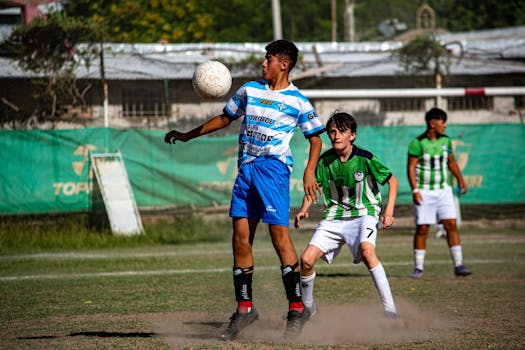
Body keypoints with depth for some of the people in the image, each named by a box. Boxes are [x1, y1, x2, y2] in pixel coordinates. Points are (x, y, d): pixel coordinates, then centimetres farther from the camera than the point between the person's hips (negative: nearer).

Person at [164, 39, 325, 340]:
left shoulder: (298, 101, 1)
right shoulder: (249, 90, 14)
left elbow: (316, 138, 6)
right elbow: (225, 118, 25)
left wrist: (310, 172, -8)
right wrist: (187, 136, 22)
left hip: (274, 168, -5)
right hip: (246, 168, 5)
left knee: (280, 234, -13)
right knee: (241, 236, 1)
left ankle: (296, 308, -8)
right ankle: (244, 307, 9)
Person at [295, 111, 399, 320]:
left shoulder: (364, 159, -13)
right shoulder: (325, 160, -3)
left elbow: (392, 181, -2)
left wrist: (389, 211, -13)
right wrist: (304, 209, -5)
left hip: (364, 213, -4)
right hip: (334, 216, 4)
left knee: (366, 250, -35)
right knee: (307, 259, -9)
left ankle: (390, 309, -33)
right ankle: (307, 306, 19)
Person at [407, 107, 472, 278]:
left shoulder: (445, 140, 7)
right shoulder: (418, 143, -10)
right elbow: (411, 167, -10)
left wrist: (460, 179, 14)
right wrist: (415, 190, -17)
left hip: (444, 190, 4)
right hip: (424, 192, -4)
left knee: (451, 225, -5)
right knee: (422, 228, -2)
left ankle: (458, 265, -5)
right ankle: (418, 267, 8)